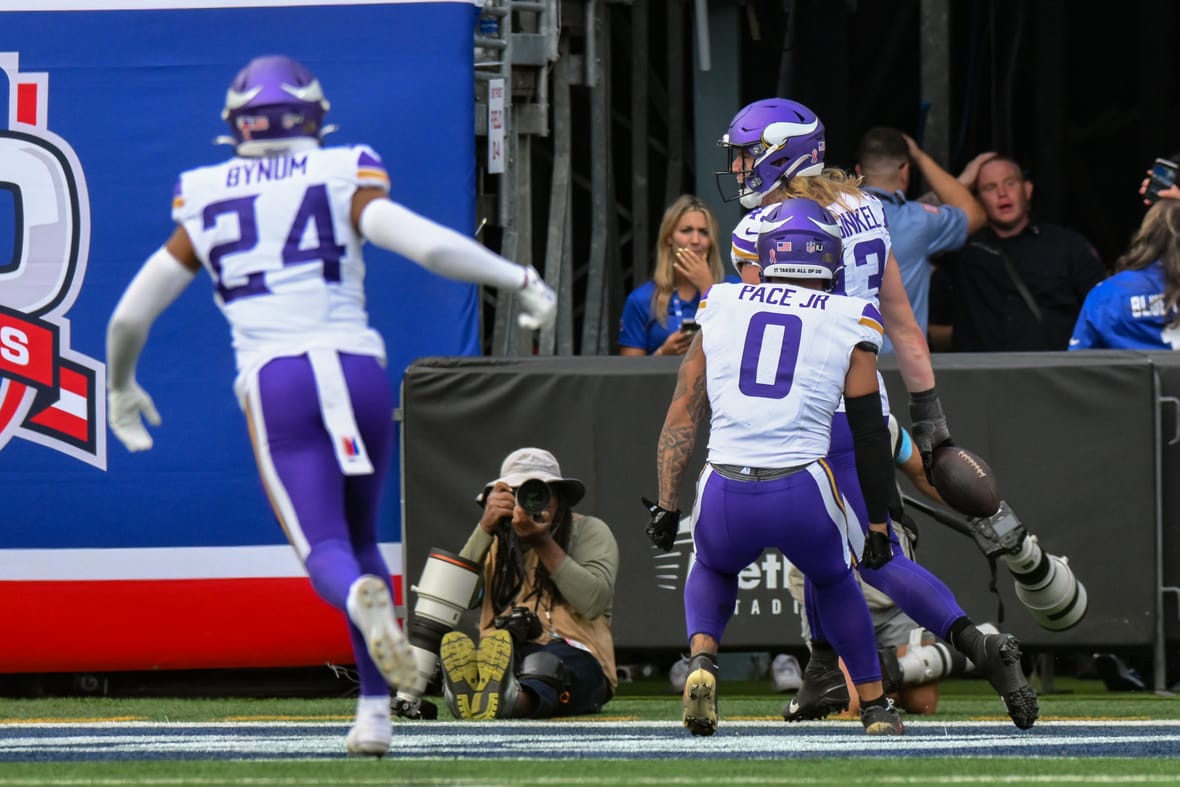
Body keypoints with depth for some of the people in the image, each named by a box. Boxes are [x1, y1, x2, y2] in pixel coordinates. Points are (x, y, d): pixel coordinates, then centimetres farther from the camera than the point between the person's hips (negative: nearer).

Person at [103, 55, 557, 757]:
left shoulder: (207, 207, 12)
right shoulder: (344, 180, 6)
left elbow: (130, 316, 17)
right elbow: (430, 244, -9)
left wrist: (121, 387, 35)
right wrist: (522, 280, 2)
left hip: (275, 383, -1)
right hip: (357, 370, 1)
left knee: (327, 553, -4)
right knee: (361, 537, 20)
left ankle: (364, 598, -42)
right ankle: (375, 712, 12)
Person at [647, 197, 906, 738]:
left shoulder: (722, 308, 13)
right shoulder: (849, 326, 8)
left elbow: (682, 415, 12)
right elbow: (870, 437, 9)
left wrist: (666, 504, 17)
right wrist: (878, 524, 18)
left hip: (725, 494, 1)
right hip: (803, 491, -1)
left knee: (713, 569, 34)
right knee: (834, 582, 31)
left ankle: (701, 659, 6)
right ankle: (875, 706, 33)